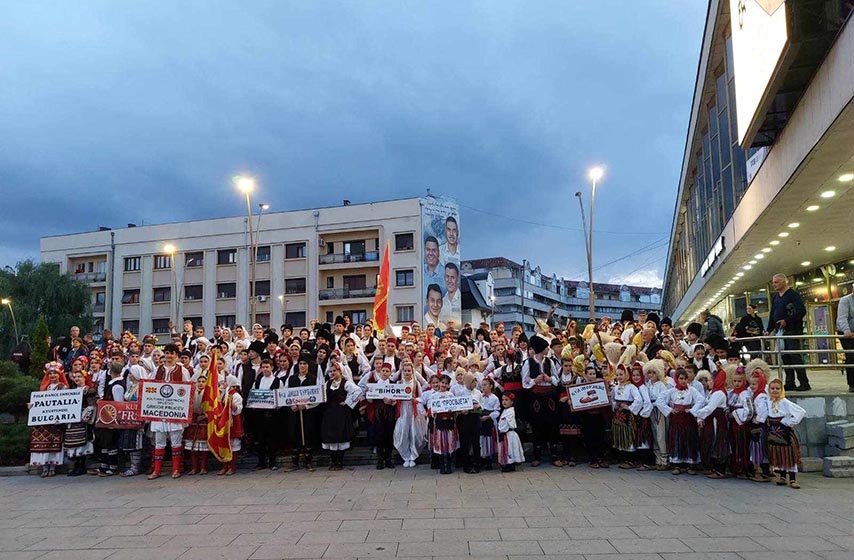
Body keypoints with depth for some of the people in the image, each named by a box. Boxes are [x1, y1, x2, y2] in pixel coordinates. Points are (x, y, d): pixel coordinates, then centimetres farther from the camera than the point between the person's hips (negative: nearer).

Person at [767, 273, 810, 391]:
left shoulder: (793, 295, -7)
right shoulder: (775, 297, 17)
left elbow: (802, 311, -16)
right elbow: (772, 314, 22)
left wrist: (787, 321, -19)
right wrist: (769, 329, 17)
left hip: (792, 330, -7)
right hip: (780, 331, 8)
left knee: (795, 356, -9)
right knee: (785, 357, 6)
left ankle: (804, 383, -4)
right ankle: (789, 383, 10)